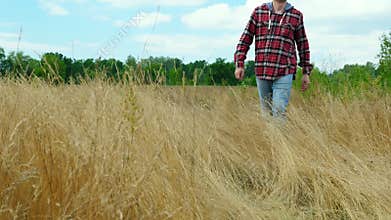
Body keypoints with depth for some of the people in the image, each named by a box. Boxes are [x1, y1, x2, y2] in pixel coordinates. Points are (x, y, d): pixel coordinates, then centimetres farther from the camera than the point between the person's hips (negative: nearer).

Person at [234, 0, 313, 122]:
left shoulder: (296, 16, 6)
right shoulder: (258, 12, 7)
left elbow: (303, 44, 13)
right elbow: (245, 38, 8)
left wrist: (306, 72, 13)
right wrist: (239, 64, -1)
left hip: (284, 73, -2)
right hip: (262, 72, 2)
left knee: (279, 112, -12)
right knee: (266, 112, 10)